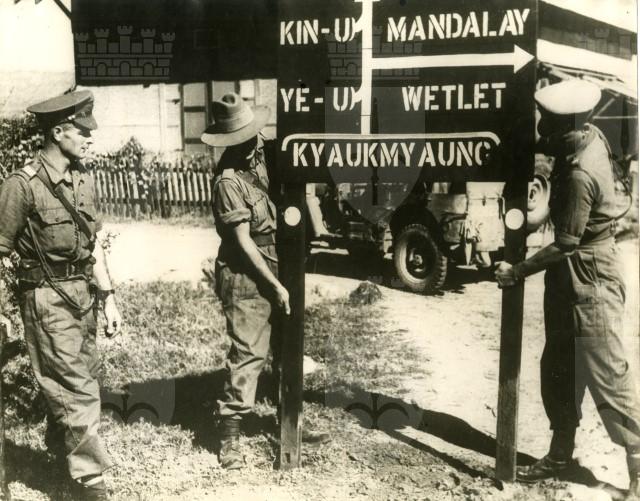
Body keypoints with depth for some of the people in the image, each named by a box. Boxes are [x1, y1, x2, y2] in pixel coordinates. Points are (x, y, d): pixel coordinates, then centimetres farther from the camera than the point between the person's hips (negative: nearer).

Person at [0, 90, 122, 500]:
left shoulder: (83, 179, 5)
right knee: (78, 392, -3)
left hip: (83, 294, 7)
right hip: (48, 300, -7)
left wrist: (108, 297, 9)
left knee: (81, 379, 19)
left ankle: (59, 446, 45)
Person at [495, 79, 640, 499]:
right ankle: (561, 454, 31)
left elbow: (565, 244, -22)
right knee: (558, 368, 17)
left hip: (589, 279, -9)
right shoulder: (589, 136, -2)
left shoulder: (580, 175, -28)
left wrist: (517, 272, -11)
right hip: (569, 275, 9)